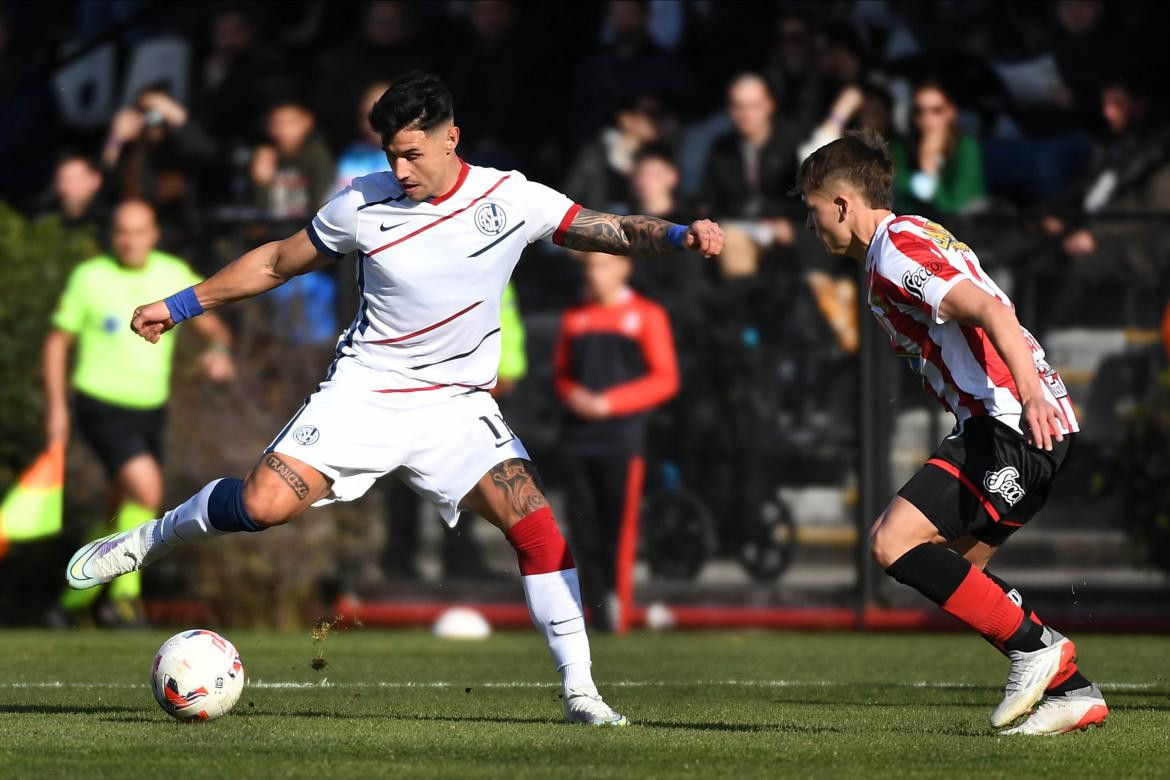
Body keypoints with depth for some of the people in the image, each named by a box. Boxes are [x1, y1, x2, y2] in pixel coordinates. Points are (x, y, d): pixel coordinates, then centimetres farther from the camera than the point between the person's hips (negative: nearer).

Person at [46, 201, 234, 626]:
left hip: (150, 410, 5)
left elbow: (210, 323, 3)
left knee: (121, 514, 12)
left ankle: (76, 599, 29)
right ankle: (126, 591, -13)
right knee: (147, 487, -24)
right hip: (101, 407, -5)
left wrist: (221, 350, -21)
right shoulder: (88, 277, -6)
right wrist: (56, 406, -6)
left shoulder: (174, 275, 1)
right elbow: (58, 340, 1)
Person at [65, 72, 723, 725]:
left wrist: (680, 235, -23)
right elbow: (279, 262, 10)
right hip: (365, 393, -1)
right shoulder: (365, 205, -5)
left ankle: (581, 692, -9)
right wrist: (180, 305, 11)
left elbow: (612, 232, -3)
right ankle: (145, 542, 8)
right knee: (264, 503, -20)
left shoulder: (510, 199, -5)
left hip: (459, 406, 1)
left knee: (536, 524, -17)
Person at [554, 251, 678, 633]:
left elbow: (665, 380, -3)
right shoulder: (574, 318, 15)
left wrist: (609, 402, -11)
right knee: (583, 527, 2)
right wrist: (572, 395, -3)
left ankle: (617, 615, -8)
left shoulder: (647, 315, 1)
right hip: (578, 436, 5)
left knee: (619, 526, -9)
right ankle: (597, 612, 5)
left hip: (622, 435, -5)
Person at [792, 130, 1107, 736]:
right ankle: (1071, 691, 12)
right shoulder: (915, 238, 23)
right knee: (957, 570, 15)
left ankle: (1035, 645, -11)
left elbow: (990, 310, -23)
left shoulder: (895, 251, -10)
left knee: (895, 544, -15)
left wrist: (1029, 394, -36)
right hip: (1032, 421, 11)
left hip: (1011, 424, -11)